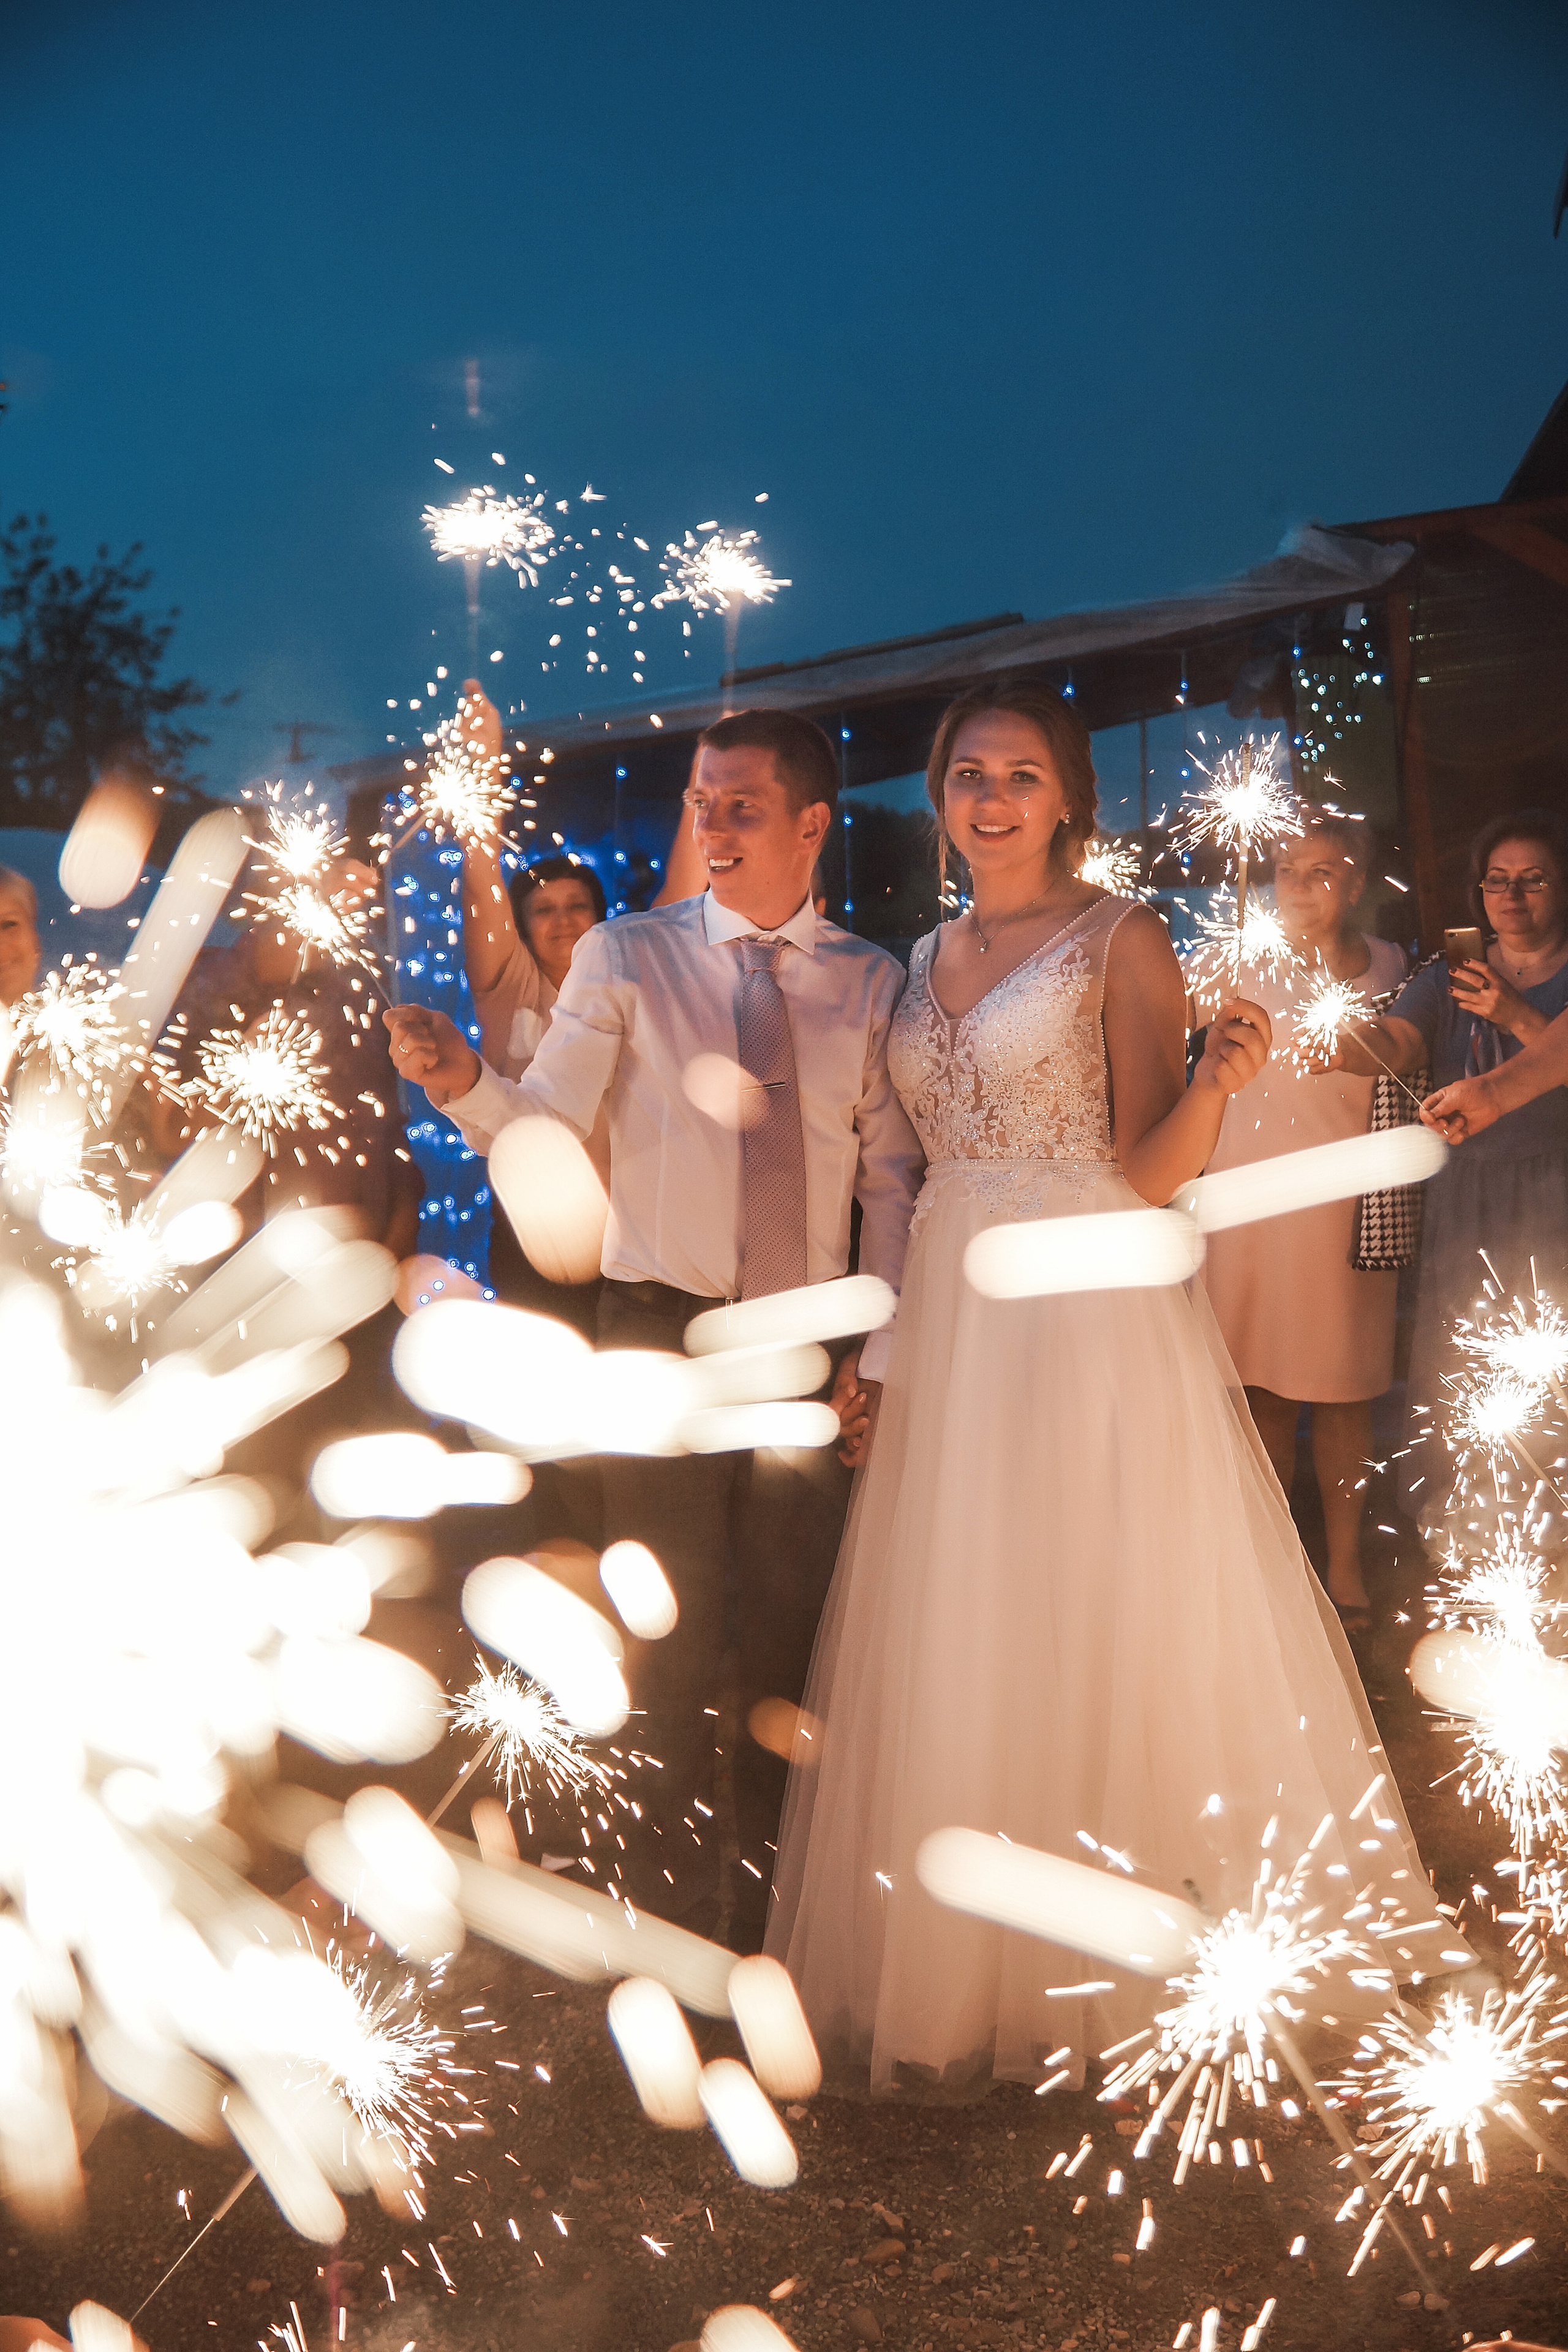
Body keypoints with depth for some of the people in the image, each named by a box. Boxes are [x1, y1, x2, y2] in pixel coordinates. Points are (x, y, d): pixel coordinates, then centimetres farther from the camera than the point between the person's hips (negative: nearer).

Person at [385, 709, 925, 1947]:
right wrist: (467, 1082, -32)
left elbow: (895, 1182, 7)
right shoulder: (627, 959, -2)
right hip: (663, 1334, -2)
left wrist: (879, 1350, 1)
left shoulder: (872, 983, 4)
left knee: (792, 1626, 12)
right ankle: (676, 1887, 26)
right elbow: (546, 1127, -12)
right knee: (673, 1626, 7)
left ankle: (778, 1895, 32)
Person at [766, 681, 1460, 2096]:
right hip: (954, 1323, 5)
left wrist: (1218, 1080, -26)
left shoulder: (1122, 942, -3)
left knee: (1102, 1626, -1)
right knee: (963, 1635, 9)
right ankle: (971, 1964, 23)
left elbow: (1150, 1173, -8)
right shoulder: (926, 959, 13)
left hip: (1094, 1316, -5)